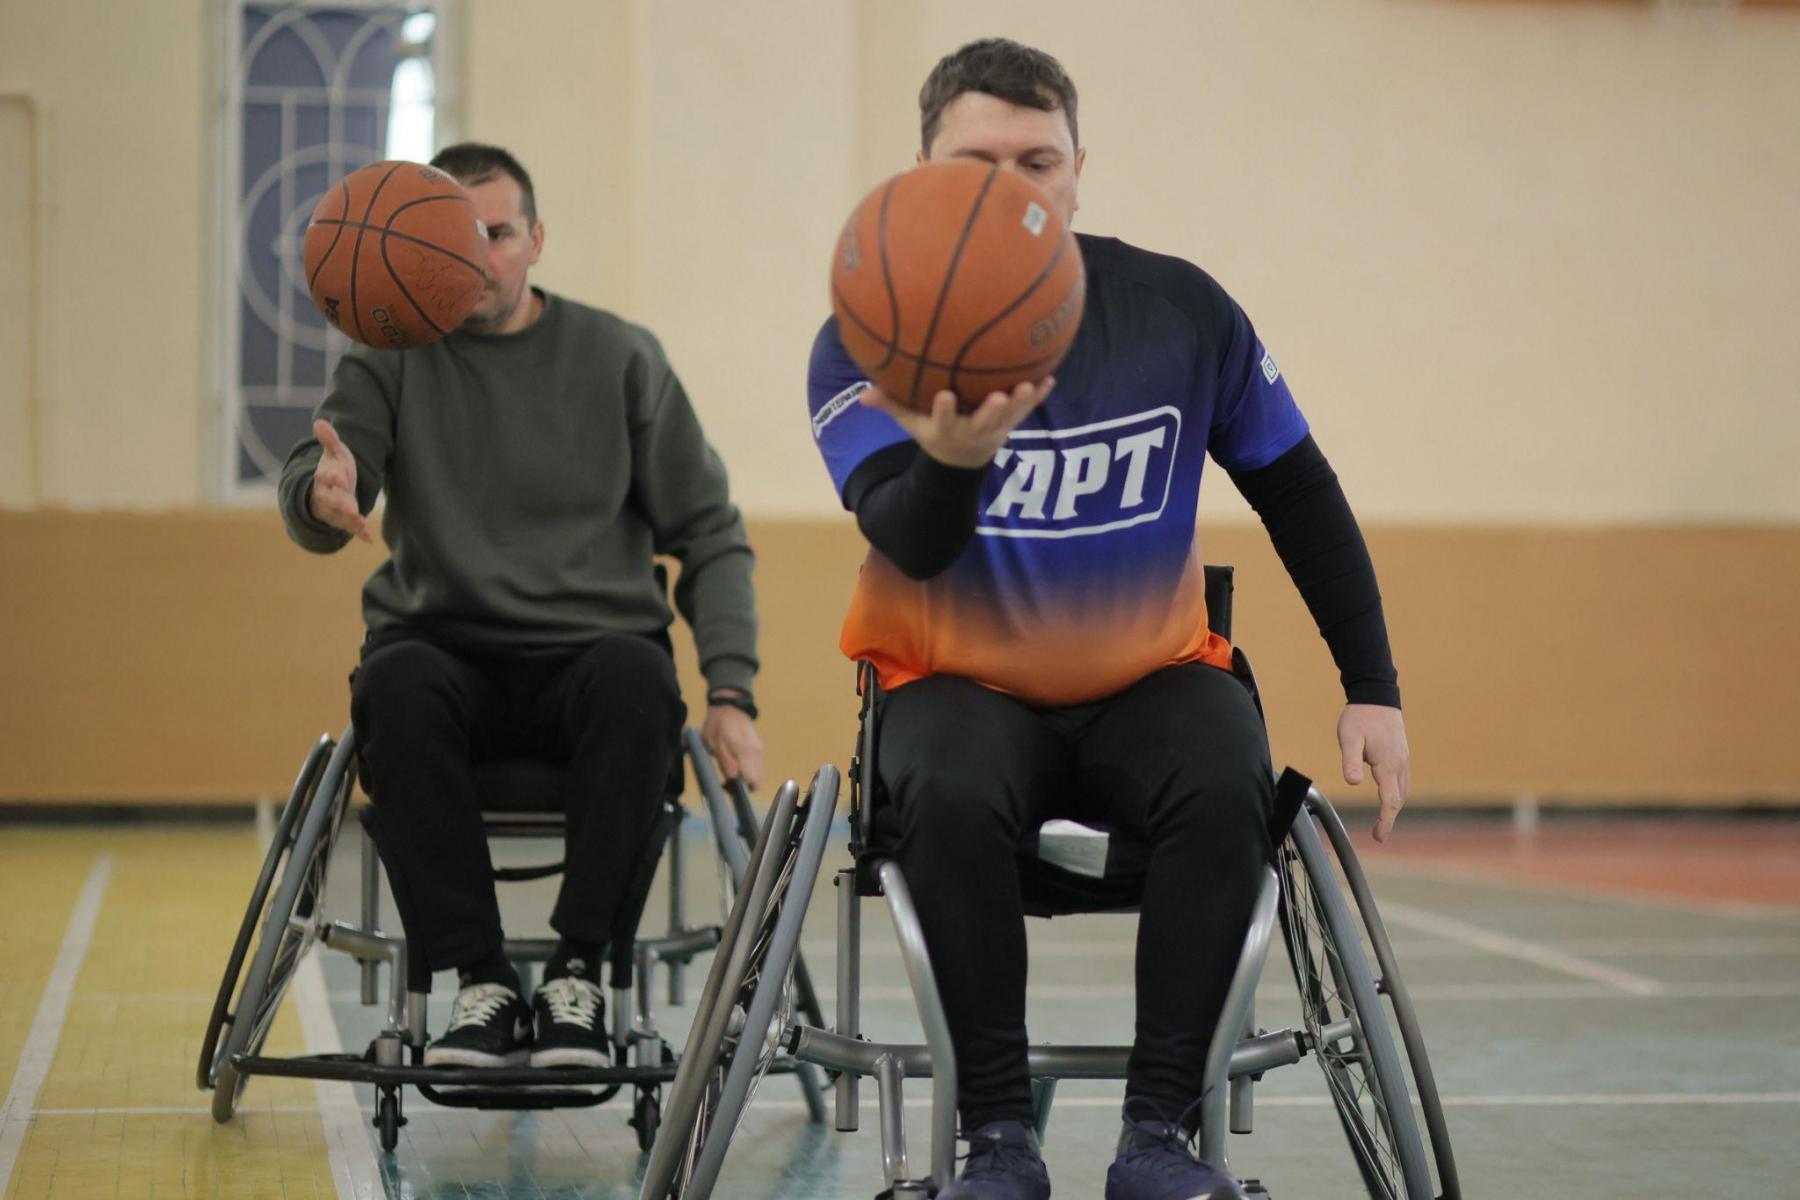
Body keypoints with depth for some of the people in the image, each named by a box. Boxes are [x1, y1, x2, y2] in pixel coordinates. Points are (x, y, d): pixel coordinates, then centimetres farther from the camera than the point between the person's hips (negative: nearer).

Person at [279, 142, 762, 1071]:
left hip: (591, 653, 0)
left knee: (637, 677, -36)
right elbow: (307, 492, -8)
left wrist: (730, 693, -5)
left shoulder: (621, 357, 9)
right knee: (398, 687, -35)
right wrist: (322, 496, -35)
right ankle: (479, 981, -28)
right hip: (445, 650, 0)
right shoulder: (390, 361, 9)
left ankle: (577, 972, -27)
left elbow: (710, 535, 9)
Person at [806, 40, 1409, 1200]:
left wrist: (1373, 691, 3)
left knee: (1228, 786, -31)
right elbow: (912, 546, -25)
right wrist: (953, 458, -49)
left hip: (1149, 679, 1)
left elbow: (1301, 498, 7)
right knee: (953, 797, -34)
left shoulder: (1180, 310, -5)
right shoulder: (869, 341, -10)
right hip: (958, 683, -1)